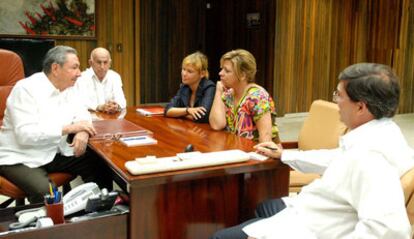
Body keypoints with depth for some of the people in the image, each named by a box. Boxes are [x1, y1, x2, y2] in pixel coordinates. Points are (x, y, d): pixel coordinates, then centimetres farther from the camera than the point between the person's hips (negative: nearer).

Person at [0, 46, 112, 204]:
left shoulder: (67, 89, 5)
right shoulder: (26, 89, -18)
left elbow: (82, 113, 12)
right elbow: (25, 134, -26)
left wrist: (83, 132, -13)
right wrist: (69, 128, -26)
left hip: (54, 153, 7)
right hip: (21, 159, -7)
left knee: (100, 166, -8)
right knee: (45, 192, -34)